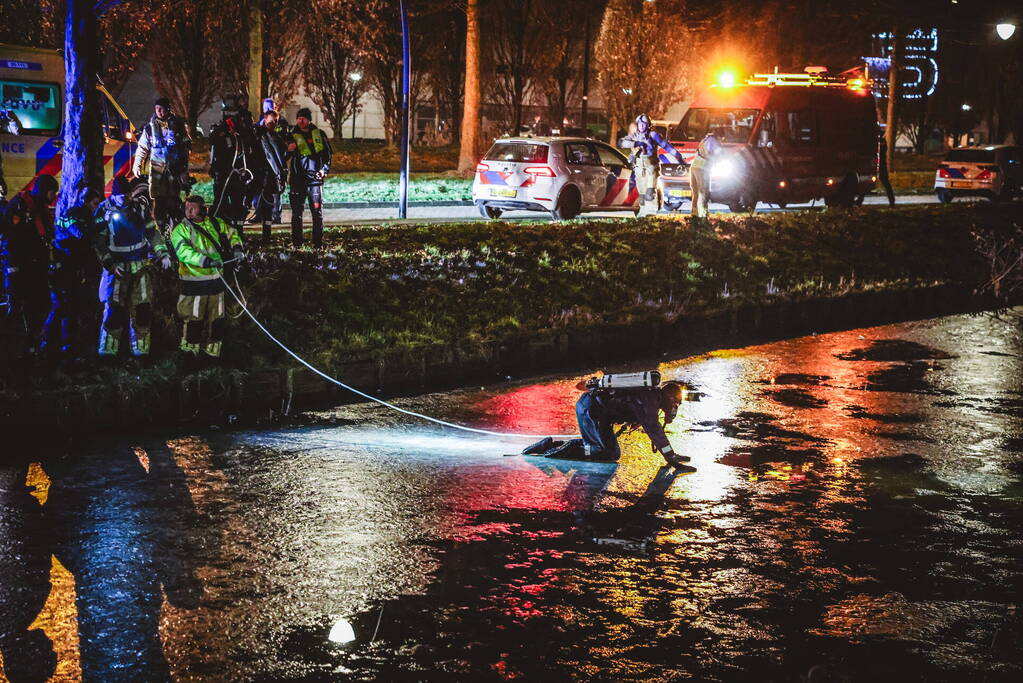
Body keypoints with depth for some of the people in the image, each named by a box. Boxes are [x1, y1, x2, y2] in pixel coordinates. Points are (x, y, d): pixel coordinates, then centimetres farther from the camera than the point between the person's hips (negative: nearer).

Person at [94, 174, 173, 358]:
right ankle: (107, 349, -2)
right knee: (114, 309, -11)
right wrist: (110, 265, -16)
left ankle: (140, 348, 13)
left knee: (143, 309, 3)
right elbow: (98, 242, -7)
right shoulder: (105, 211, -8)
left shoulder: (139, 207, 2)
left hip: (140, 266, 4)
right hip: (117, 267, -4)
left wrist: (162, 253, 1)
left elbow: (153, 233, 11)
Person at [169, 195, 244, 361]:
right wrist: (206, 261, -30)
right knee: (194, 318, -4)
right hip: (194, 283, -5)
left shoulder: (215, 223, 7)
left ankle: (212, 351, 24)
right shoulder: (180, 229, -6)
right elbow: (183, 251, -20)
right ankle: (189, 351, 8)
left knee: (216, 318, 11)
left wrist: (237, 247, 1)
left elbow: (232, 233, 22)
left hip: (216, 278, 5)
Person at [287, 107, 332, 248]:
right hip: (298, 179, 0)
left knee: (317, 212, -2)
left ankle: (318, 242, 3)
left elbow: (328, 153, 15)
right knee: (297, 212, 1)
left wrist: (325, 169, 1)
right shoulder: (292, 135, 8)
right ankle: (296, 243, 6)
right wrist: (289, 150, -13)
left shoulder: (319, 134, 9)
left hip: (315, 178, 0)